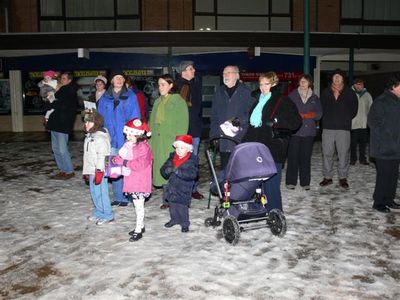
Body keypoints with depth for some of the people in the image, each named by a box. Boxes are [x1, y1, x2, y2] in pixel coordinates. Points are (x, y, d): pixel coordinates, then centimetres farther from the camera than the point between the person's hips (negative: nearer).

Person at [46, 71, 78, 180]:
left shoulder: (70, 92, -10)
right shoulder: (62, 90, 17)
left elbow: (62, 105, -20)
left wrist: (50, 105, -5)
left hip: (63, 124, -9)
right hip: (55, 123, 9)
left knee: (62, 150, -7)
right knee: (56, 148, 12)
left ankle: (69, 171, 5)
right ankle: (63, 170, 21)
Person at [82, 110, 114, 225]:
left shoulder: (100, 138, -18)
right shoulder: (89, 136, 14)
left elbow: (102, 156, -22)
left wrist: (99, 172, -22)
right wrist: (87, 171, 22)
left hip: (99, 171, -10)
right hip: (91, 170, 10)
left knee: (101, 192, -4)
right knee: (94, 192, 18)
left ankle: (107, 215, 8)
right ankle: (99, 211, 32)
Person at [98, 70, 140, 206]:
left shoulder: (130, 96, 3)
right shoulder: (104, 97, 10)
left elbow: (135, 116, 0)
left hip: (127, 138, -2)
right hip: (111, 138, 3)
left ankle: (126, 196, 11)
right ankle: (118, 196, 17)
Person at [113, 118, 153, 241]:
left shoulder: (143, 147, -19)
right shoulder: (129, 145, 9)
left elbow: (140, 164, -27)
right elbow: (122, 156, 18)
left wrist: (125, 162, -22)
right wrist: (117, 159, -3)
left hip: (140, 182, -9)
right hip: (132, 181, 9)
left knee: (139, 205, -2)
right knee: (137, 204, 19)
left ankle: (138, 231, 7)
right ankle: (140, 226, 34)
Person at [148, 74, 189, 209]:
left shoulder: (178, 101, -1)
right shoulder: (158, 102, 19)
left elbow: (182, 123, -7)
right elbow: (152, 122, 20)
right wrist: (151, 141, 11)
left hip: (172, 142, -6)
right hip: (158, 143, 6)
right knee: (162, 169, 6)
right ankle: (167, 199, 14)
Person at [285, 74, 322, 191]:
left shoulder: (314, 98, 12)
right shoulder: (292, 95, 6)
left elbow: (319, 113, 7)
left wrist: (303, 115, -8)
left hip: (309, 131, 2)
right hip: (294, 130, -2)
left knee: (306, 157, 3)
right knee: (293, 156, -3)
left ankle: (305, 182, 11)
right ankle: (291, 181, 5)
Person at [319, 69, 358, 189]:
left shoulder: (350, 93, 5)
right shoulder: (325, 92, 9)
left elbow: (354, 108, 11)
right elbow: (321, 107, 16)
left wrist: (346, 119, 8)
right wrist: (326, 119, 9)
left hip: (344, 128, -1)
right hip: (328, 127, 1)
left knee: (344, 153, 0)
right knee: (327, 153, 3)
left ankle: (343, 178, 10)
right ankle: (327, 177, 13)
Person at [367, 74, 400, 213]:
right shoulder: (381, 102, -12)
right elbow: (373, 122, -16)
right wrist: (388, 136, -16)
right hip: (384, 148, -8)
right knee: (384, 175, -4)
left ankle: (389, 199, 27)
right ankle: (378, 202, 8)